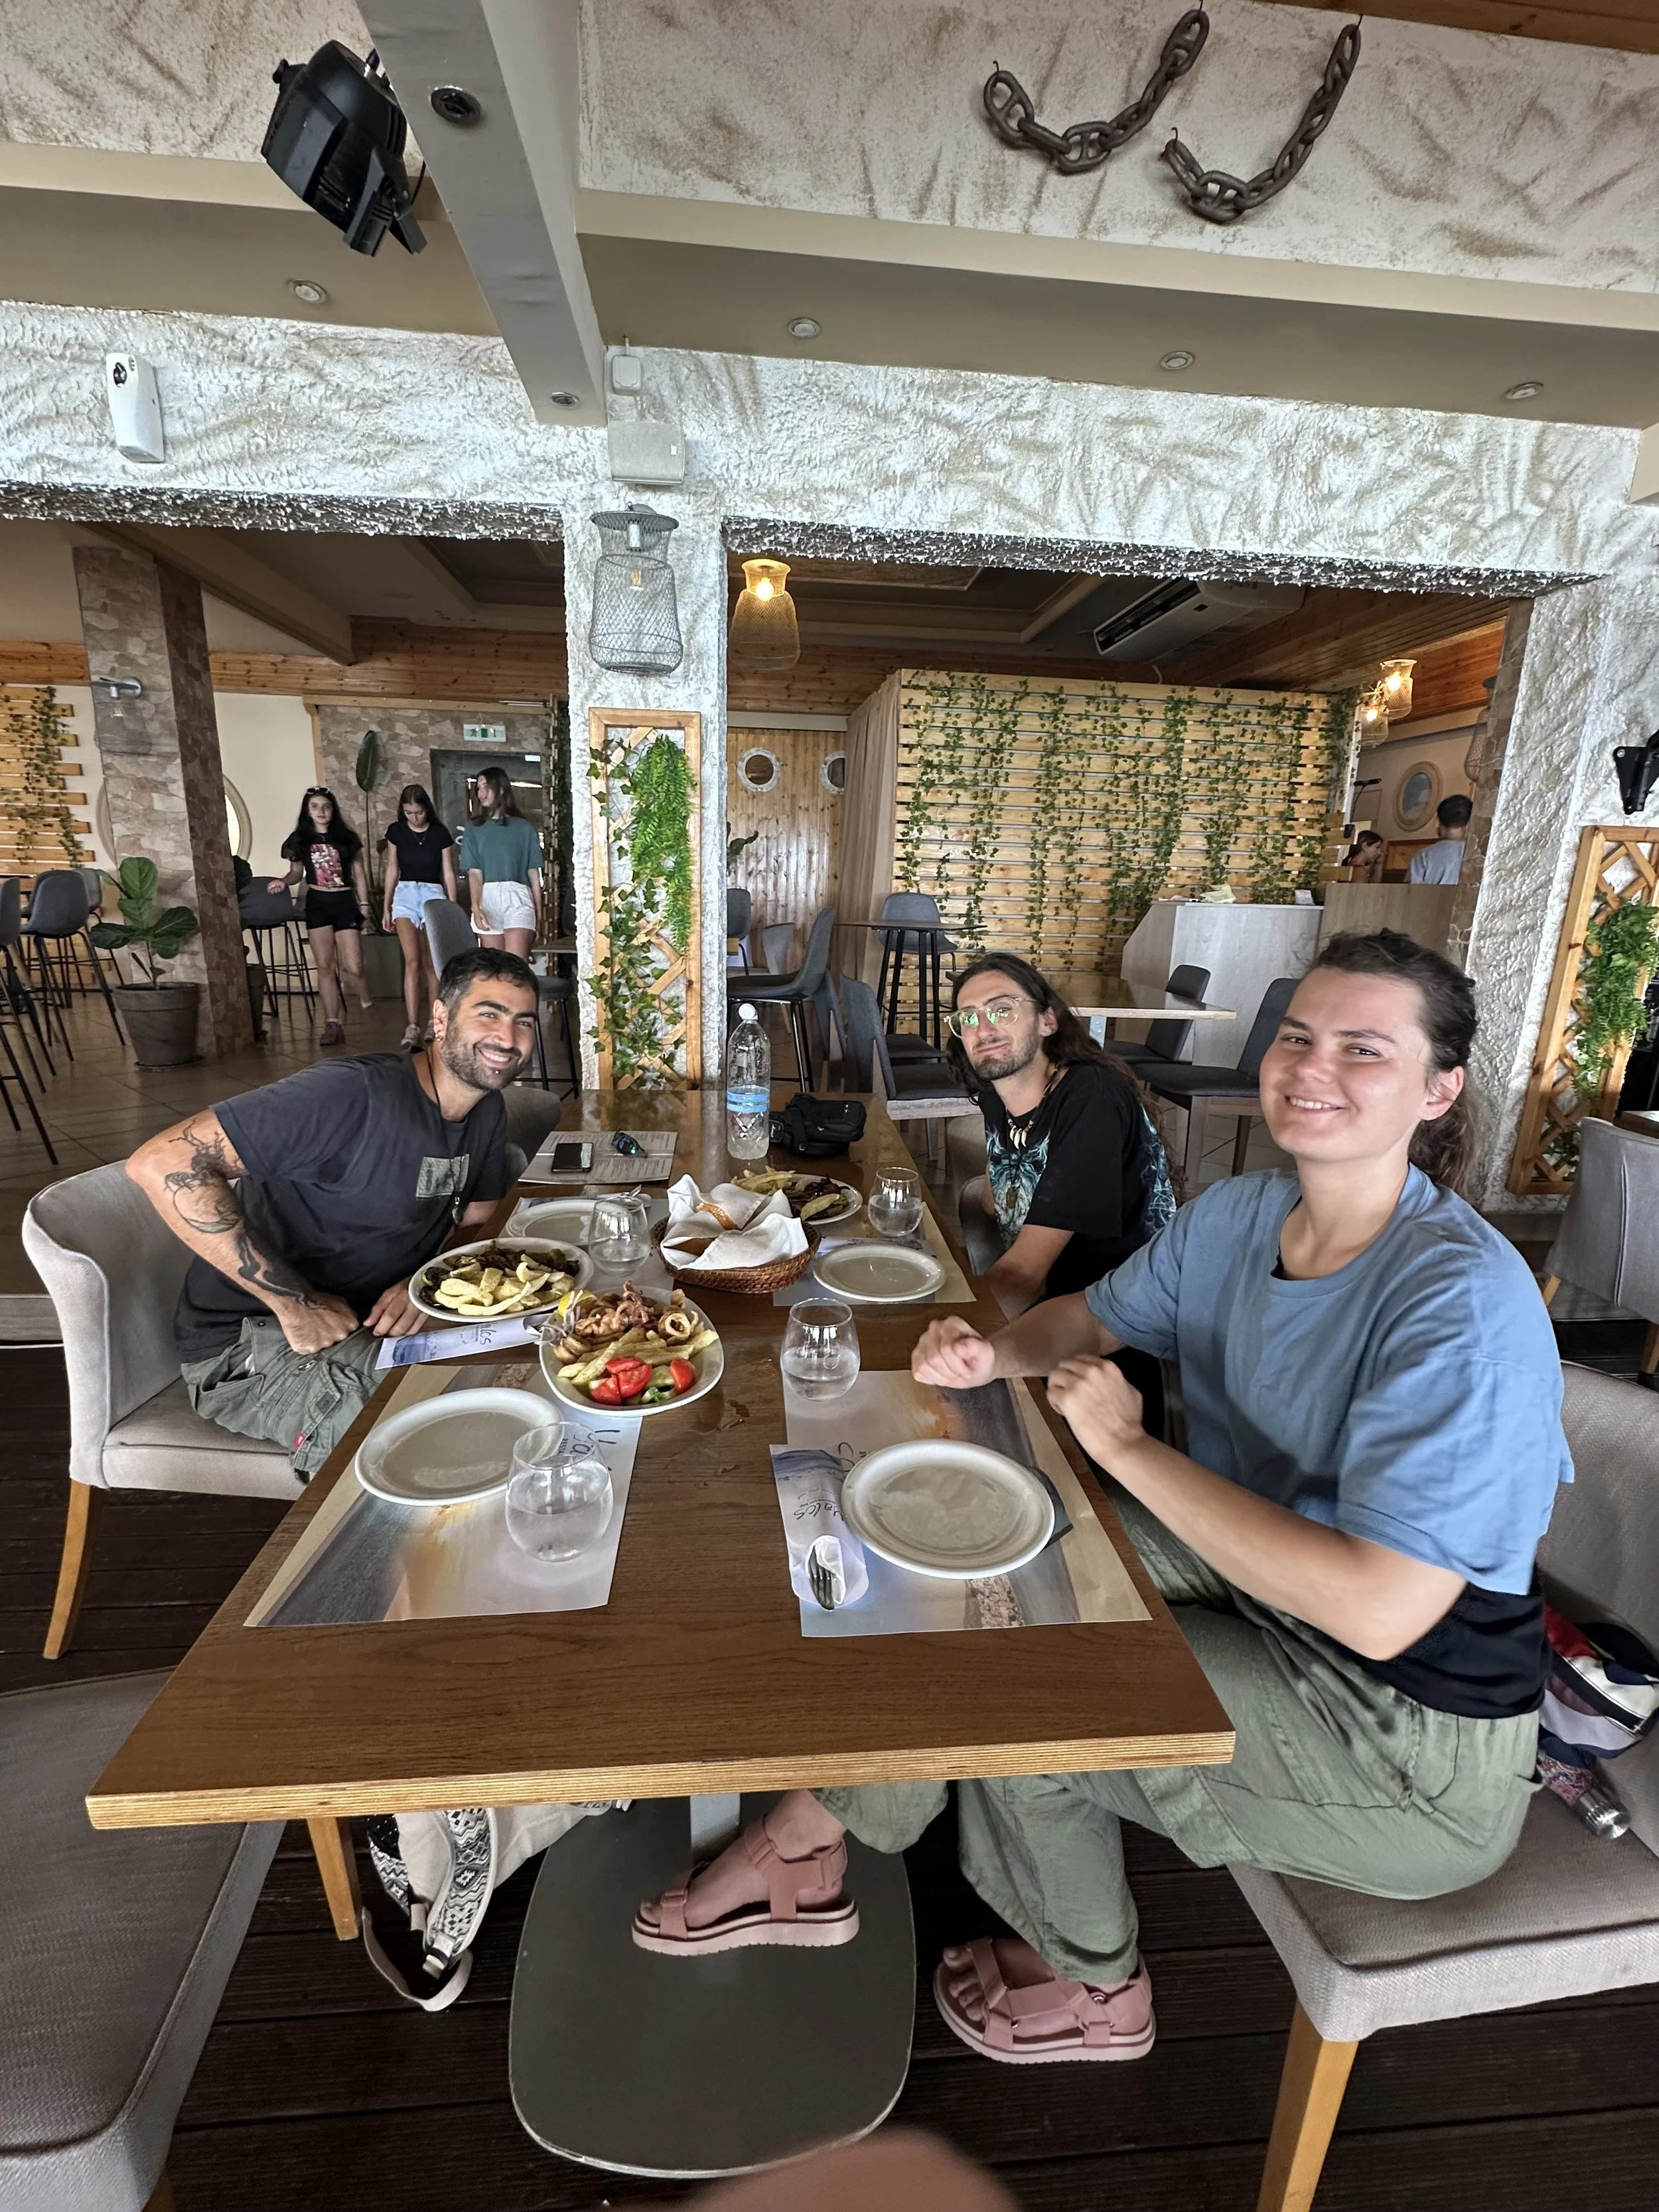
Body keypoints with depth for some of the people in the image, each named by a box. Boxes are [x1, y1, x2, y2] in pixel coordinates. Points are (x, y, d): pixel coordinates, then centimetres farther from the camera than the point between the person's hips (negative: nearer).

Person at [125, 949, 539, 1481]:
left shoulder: (487, 1111, 1)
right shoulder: (353, 1094, -26)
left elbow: (479, 1222, 9)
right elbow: (160, 1163, -30)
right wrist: (294, 1303, -29)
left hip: (368, 1319, 8)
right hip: (249, 1346, -7)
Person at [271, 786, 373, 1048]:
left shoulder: (347, 838, 4)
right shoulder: (300, 839, 7)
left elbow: (359, 874, 7)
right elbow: (297, 872, 15)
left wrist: (364, 906, 2)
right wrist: (283, 881, -7)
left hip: (345, 903, -1)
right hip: (317, 904, 2)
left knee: (353, 967, -8)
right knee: (325, 967, -1)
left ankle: (367, 1004, 22)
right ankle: (333, 1023, 3)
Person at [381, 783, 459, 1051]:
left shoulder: (440, 834, -1)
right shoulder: (396, 831, 4)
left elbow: (448, 874, 2)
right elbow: (392, 871, 9)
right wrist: (386, 908, 8)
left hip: (434, 895, -1)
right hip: (405, 894, 1)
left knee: (430, 963, 2)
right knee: (412, 962, -12)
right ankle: (413, 1029, -16)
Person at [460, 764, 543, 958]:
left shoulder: (524, 828, 9)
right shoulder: (474, 829, 12)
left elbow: (534, 873, 10)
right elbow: (474, 873, 2)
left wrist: (539, 912, 8)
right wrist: (475, 907, -15)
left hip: (517, 898, -2)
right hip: (487, 898, 2)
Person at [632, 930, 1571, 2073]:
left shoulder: (1464, 1304, -28)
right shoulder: (1238, 1215, -5)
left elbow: (1378, 1613, -33)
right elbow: (1090, 1316, 7)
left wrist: (1131, 1449, -27)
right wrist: (992, 1354, -16)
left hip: (1411, 1740, -6)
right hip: (1252, 1578, 7)